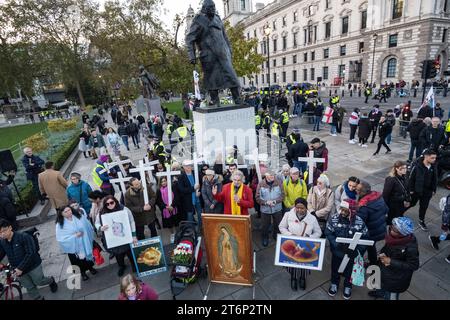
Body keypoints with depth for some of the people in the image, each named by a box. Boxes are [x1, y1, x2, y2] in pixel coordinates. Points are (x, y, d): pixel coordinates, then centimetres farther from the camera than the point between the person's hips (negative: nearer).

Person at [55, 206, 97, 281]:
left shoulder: (80, 217, -9)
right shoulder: (60, 225, -15)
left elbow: (89, 227, 0)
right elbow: (60, 238, -19)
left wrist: (89, 238, 1)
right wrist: (74, 236, -26)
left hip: (85, 244, 2)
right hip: (73, 247, -2)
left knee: (88, 255, 22)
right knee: (79, 261, 17)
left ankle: (90, 267, 50)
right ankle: (82, 273, 44)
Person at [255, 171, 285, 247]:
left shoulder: (279, 183, -8)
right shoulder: (261, 184, -11)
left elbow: (282, 195, -7)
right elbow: (257, 197, -10)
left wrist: (275, 201, -22)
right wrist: (266, 202, -24)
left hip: (277, 209, 1)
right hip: (265, 209, -1)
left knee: (278, 224, 19)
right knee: (265, 225, 14)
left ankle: (277, 236, 44)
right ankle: (265, 238, 38)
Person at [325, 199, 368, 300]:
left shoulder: (359, 222, -18)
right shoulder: (333, 218, -19)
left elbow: (365, 237, -8)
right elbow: (328, 234, -15)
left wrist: (358, 250, -19)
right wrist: (337, 245, -28)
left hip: (351, 253, 0)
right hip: (337, 251, 0)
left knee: (349, 270, 23)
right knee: (335, 269, 23)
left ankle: (347, 286, 51)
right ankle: (334, 284, 51)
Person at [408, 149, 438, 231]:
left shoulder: (433, 167, -8)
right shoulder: (417, 166, -24)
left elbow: (435, 179, 4)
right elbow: (411, 178, -16)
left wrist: (434, 190, 6)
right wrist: (411, 189, -11)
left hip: (427, 191, 4)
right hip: (416, 190, -4)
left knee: (424, 207, 17)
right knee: (411, 203, 14)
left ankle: (421, 221, 35)